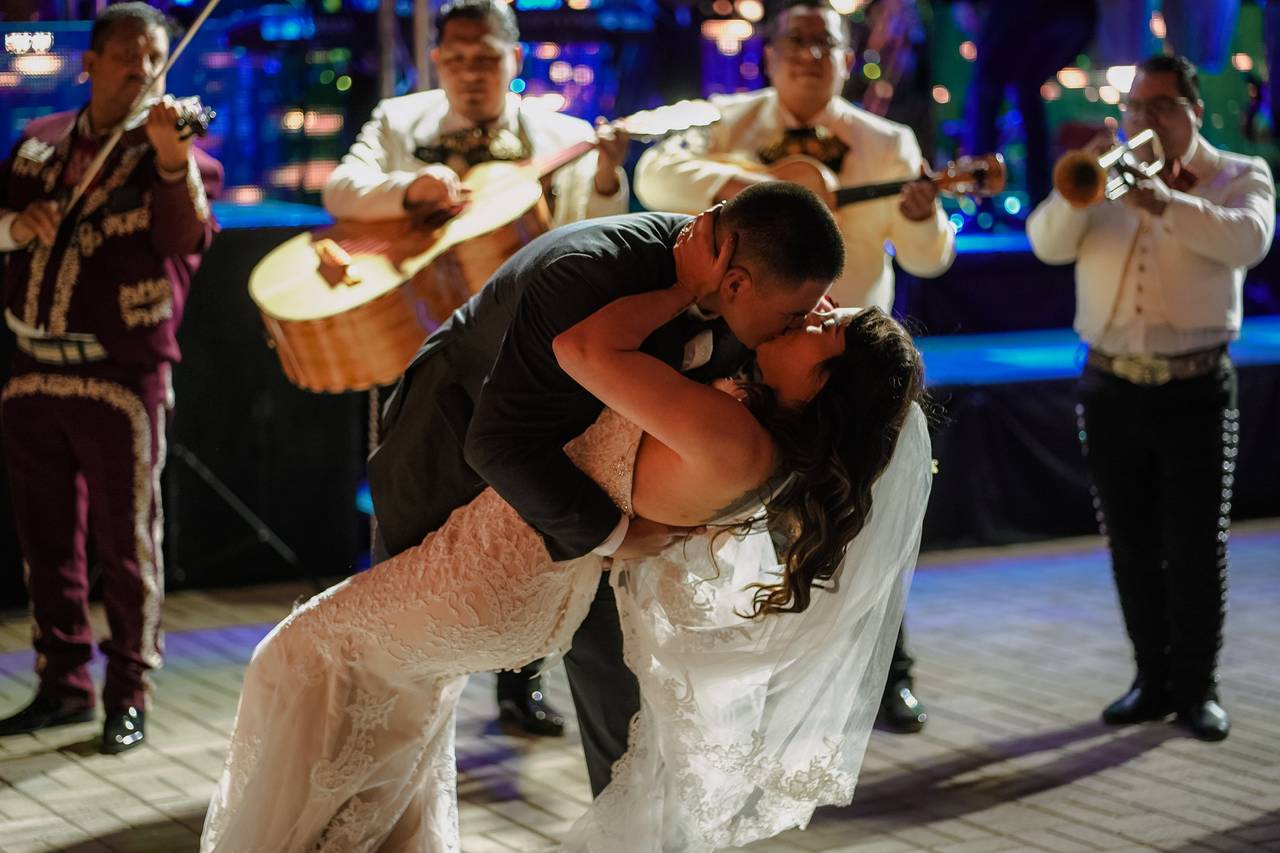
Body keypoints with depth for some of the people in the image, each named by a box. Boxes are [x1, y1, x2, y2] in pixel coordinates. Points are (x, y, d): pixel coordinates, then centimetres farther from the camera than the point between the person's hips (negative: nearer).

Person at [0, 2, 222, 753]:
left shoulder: (177, 155, -4)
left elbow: (187, 236, -22)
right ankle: (65, 683, 23)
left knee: (126, 543, 1)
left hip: (121, 378, -5)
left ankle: (130, 693, 11)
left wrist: (172, 160, -40)